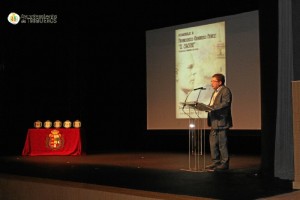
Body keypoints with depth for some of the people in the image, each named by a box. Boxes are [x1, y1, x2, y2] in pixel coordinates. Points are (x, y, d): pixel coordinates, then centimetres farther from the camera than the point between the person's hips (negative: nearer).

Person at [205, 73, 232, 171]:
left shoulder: (226, 91, -10)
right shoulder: (215, 92, 21)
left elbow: (225, 104, -22)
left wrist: (212, 107, -28)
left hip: (221, 122, -10)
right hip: (214, 123, 10)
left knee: (222, 144, -3)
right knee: (213, 143, 12)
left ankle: (224, 163, 6)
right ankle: (215, 162, 20)